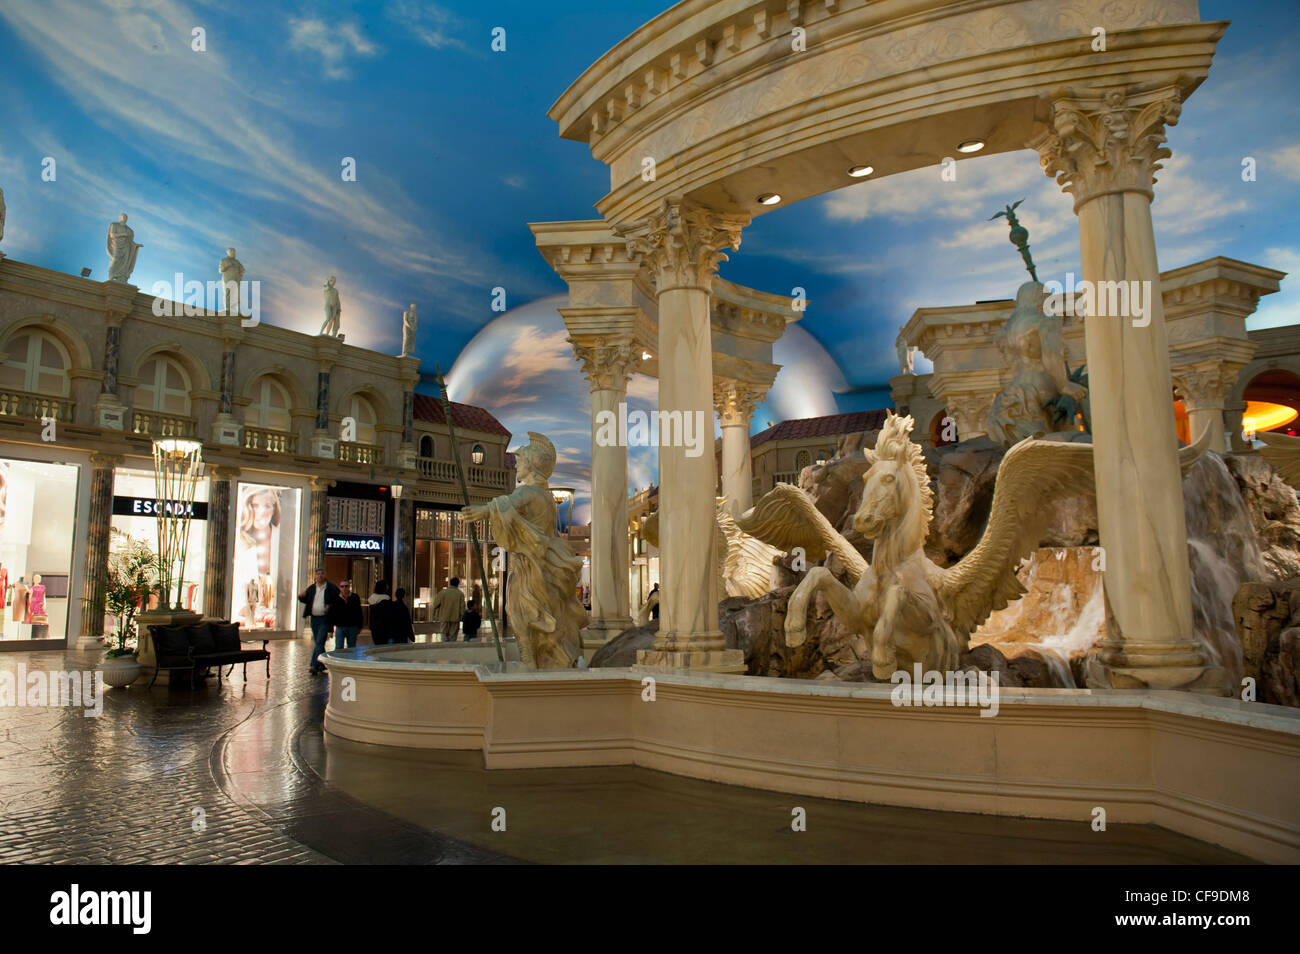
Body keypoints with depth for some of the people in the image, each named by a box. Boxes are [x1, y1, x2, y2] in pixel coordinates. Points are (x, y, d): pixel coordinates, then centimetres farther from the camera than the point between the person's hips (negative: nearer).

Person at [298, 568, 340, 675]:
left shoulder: (331, 588, -3)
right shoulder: (311, 588, 11)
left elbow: (338, 601, -2)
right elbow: (306, 600, 16)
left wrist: (330, 606, -19)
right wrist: (301, 596, -6)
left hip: (325, 619, -6)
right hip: (314, 619, 6)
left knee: (320, 642, -12)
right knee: (317, 643, 12)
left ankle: (315, 666, -14)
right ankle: (323, 664, 23)